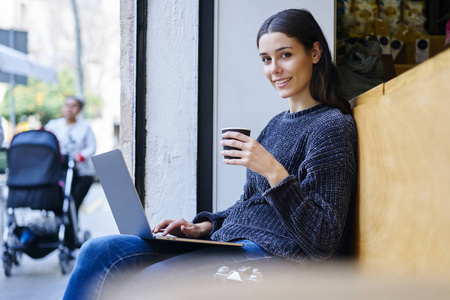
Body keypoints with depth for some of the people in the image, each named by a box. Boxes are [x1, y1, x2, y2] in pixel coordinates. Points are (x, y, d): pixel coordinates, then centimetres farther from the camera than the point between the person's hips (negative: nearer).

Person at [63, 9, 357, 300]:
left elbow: (322, 245, -16)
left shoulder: (332, 126, -9)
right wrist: (204, 226, 8)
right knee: (99, 252, -7)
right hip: (227, 242, 9)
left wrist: (274, 172, -24)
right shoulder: (279, 123, 19)